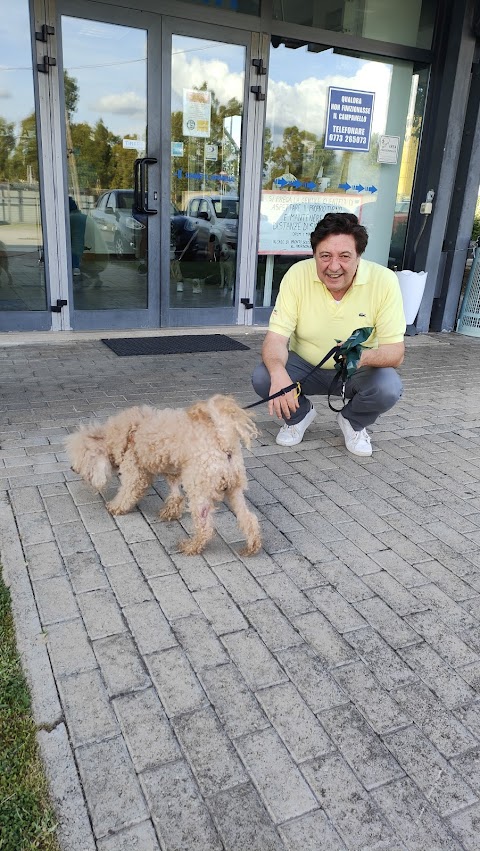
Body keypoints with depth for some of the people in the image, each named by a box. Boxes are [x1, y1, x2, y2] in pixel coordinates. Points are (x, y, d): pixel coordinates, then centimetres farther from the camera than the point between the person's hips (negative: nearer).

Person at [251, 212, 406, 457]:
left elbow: (396, 352, -19)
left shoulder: (384, 281, -21)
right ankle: (299, 415, 8)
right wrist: (278, 372, -45)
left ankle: (353, 422, 6)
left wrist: (365, 357, -43)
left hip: (357, 373, 0)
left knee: (389, 387, -30)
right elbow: (276, 338, -22)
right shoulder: (298, 275, -19)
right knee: (263, 377, -27)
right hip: (305, 367, 1)